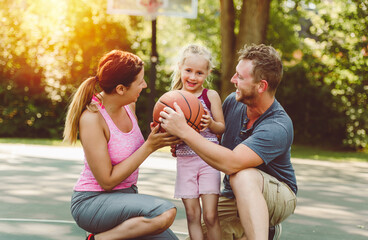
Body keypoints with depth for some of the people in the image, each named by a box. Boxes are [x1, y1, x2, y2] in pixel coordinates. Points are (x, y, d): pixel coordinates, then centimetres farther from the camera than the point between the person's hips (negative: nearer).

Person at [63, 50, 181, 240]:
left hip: (126, 195, 8)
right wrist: (149, 146, -20)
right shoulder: (92, 118, -21)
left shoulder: (129, 105, 1)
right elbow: (107, 181, -21)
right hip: (91, 201, -8)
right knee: (165, 212, -29)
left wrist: (157, 137, -3)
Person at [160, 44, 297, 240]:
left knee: (243, 176, -38)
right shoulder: (233, 101, -6)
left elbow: (231, 163, -38)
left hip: (278, 196, -8)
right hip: (233, 197, 8)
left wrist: (183, 131, -36)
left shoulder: (278, 127, -28)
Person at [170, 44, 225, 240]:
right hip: (184, 160, 3)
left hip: (208, 160, -2)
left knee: (210, 215, -7)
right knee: (192, 215, 4)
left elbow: (222, 128, 0)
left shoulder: (211, 95, 0)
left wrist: (211, 124, -21)